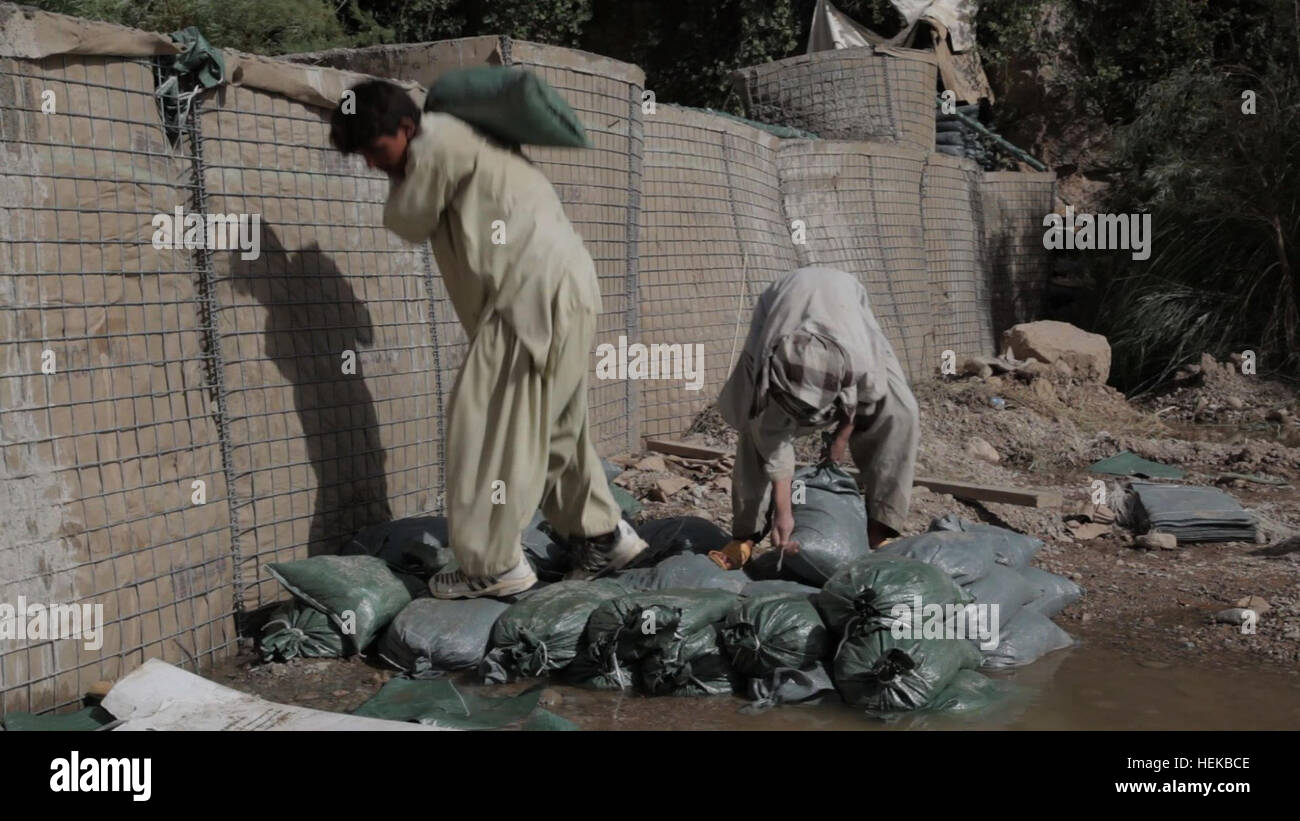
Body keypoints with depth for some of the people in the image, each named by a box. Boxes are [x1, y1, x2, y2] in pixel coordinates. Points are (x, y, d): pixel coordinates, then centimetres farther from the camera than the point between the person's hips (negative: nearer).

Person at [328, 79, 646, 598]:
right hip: (560, 291, 10)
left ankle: (494, 566, -2)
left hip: (538, 294, -10)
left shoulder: (437, 142, -7)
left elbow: (408, 221, -1)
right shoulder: (456, 143, 22)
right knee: (555, 425, 18)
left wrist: (403, 179, 16)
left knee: (488, 425, -6)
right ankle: (602, 535, 25)